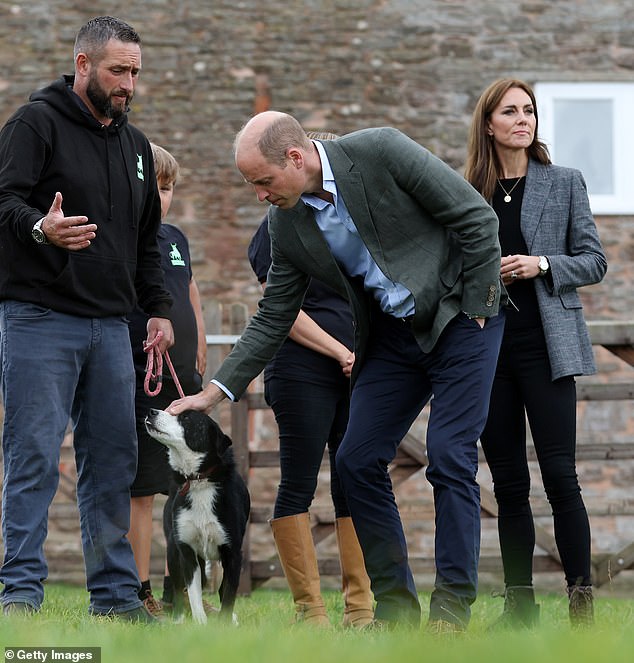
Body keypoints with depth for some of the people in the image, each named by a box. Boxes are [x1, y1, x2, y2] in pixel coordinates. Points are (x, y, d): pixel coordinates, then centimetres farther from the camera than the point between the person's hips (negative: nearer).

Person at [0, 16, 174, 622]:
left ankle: (115, 592, 12)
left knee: (113, 459, 6)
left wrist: (158, 309, 16)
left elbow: (147, 240, 26)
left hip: (110, 326, 7)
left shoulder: (135, 145, 19)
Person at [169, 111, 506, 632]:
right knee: (358, 461, -1)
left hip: (461, 317, -6)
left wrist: (476, 307, -12)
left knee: (450, 456, -12)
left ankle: (453, 605, -5)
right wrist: (218, 389, 1)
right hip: (392, 337, 6)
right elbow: (274, 316, 6)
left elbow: (477, 217, -14)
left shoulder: (381, 151, -20)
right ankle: (395, 604, 8)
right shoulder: (286, 223, -2)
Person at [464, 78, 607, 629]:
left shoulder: (564, 183, 5)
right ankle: (519, 602, 9)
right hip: (487, 348, 3)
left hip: (545, 347, -3)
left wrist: (543, 264, -12)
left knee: (559, 475, -9)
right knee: (508, 482, 5)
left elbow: (594, 261, 3)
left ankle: (581, 598, -4)